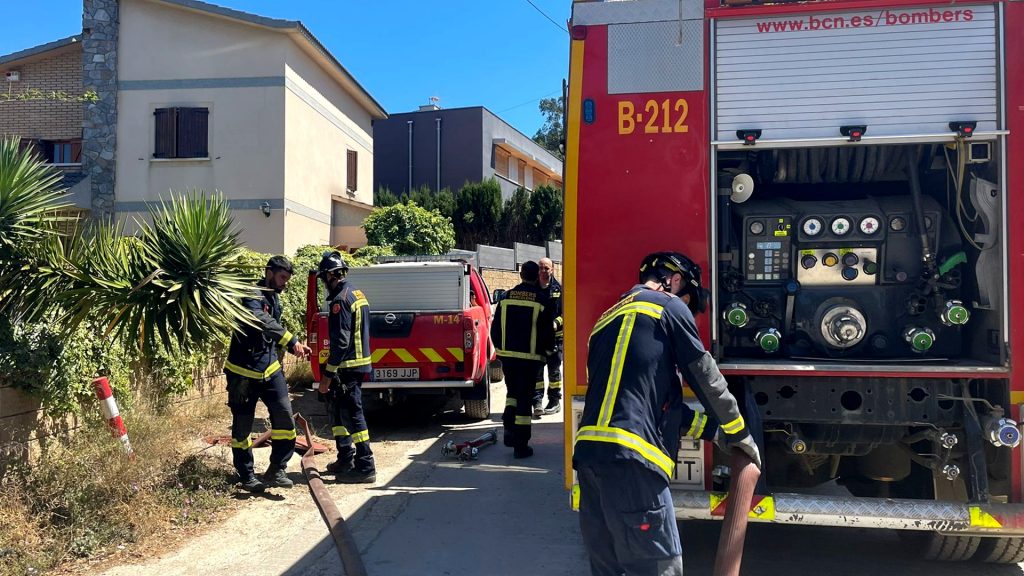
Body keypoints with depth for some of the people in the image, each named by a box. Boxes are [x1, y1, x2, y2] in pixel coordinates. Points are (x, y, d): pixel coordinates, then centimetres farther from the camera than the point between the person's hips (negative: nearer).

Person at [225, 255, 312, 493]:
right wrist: (292, 341, -43)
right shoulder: (252, 296, -14)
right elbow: (262, 321, -35)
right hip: (243, 371, -6)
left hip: (269, 369, 6)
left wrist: (295, 347, 12)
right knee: (242, 426, 5)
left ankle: (276, 470, 1)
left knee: (284, 413, -9)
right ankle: (247, 477, 18)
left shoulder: (274, 299, 12)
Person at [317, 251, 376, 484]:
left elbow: (340, 341, -22)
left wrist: (327, 374, -18)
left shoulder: (340, 300, -17)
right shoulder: (357, 294, 14)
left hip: (348, 367, -10)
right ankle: (346, 459, 28)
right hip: (360, 362, 10)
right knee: (337, 408, 20)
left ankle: (365, 467, -1)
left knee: (352, 414, -5)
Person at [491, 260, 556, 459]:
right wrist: (544, 353, 12)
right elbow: (548, 332, -4)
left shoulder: (506, 298, 3)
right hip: (530, 358, -3)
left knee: (513, 392, 22)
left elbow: (496, 328, 7)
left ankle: (509, 431, 11)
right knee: (525, 398, 1)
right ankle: (521, 445, 4)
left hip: (507, 355, 3)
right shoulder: (542, 300, -7)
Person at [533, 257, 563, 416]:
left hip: (555, 335, -1)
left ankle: (555, 401, 18)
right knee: (536, 369, -3)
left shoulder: (558, 289, 1)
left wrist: (556, 323, -14)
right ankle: (537, 402, -2)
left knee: (554, 369, 8)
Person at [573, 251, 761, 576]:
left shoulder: (609, 317, 28)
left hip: (588, 452, 9)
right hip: (629, 456, -8)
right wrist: (739, 434, 23)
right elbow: (705, 377, 8)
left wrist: (710, 430, 31)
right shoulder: (669, 306, 6)